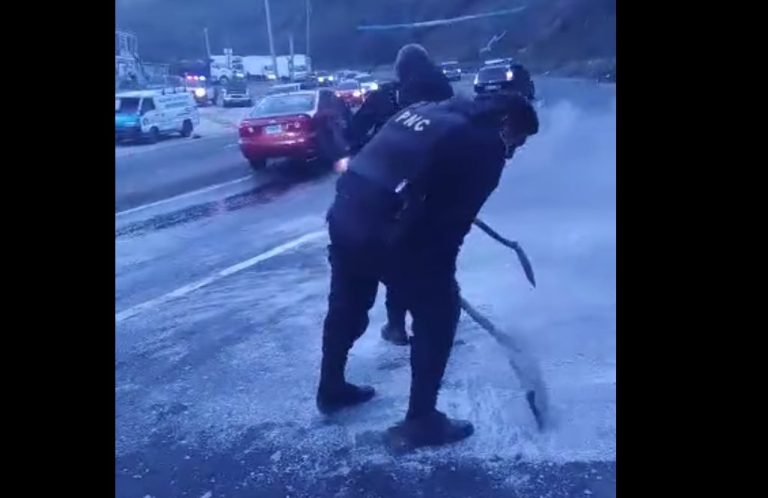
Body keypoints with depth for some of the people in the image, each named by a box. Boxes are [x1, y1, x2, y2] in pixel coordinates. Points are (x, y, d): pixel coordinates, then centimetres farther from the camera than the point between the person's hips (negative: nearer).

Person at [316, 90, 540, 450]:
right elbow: (454, 218, -5)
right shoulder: (486, 145, -3)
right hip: (386, 230, -8)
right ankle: (420, 422, 20)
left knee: (346, 306, 27)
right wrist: (442, 274, 9)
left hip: (345, 212, 8)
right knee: (438, 313, 10)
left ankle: (331, 390, 49)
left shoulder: (426, 109, 19)